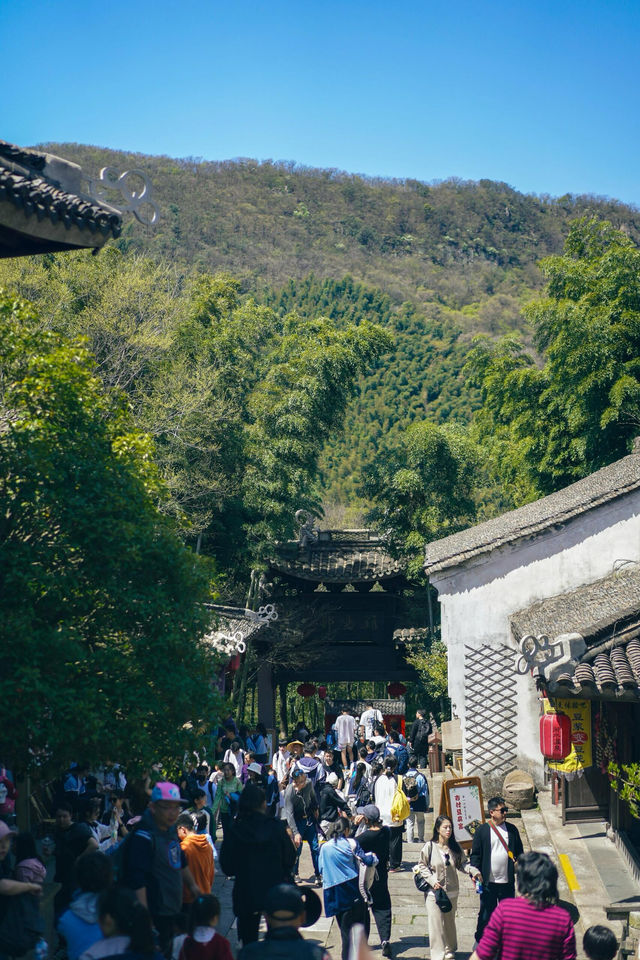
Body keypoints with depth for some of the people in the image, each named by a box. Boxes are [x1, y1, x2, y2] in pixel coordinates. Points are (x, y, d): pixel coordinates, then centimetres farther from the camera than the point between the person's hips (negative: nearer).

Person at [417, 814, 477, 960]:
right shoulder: (430, 847, -9)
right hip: (434, 892, -3)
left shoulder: (455, 847, 0)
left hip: (452, 892, 3)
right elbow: (422, 866, -2)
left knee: (450, 922, 16)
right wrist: (432, 880, -13)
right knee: (436, 924, -3)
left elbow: (463, 863, 6)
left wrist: (472, 871, -14)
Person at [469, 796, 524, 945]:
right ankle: (481, 941, 25)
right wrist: (475, 871, -13)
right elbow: (475, 854, -2)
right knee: (486, 913, 7)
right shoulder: (482, 831, -5)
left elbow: (519, 850, 13)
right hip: (488, 882, -3)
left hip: (507, 882, 3)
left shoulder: (512, 829, 5)